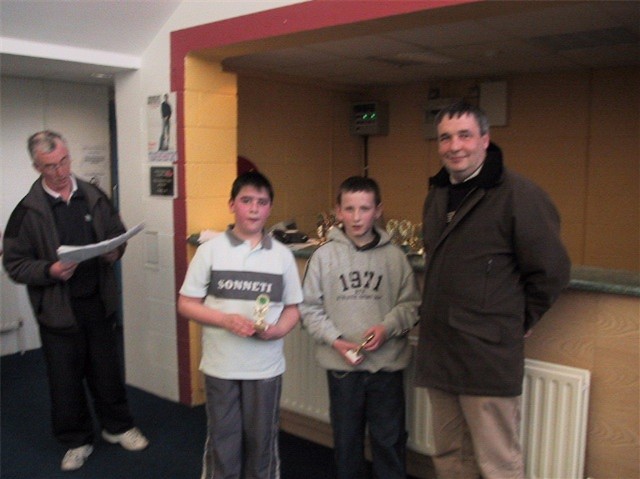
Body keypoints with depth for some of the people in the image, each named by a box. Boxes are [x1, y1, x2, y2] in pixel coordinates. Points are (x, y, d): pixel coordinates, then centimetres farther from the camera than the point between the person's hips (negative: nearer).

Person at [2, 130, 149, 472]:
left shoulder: (94, 198, 1)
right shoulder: (28, 210, -8)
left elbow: (118, 234, 13)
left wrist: (115, 251, -9)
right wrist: (50, 271, -21)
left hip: (99, 301, 2)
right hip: (57, 307, -2)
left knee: (108, 370, 15)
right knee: (66, 379, 11)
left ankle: (116, 426, 36)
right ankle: (77, 440, 32)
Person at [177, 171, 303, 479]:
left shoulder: (282, 255, 0)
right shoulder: (210, 250, -4)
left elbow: (292, 309, 6)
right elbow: (186, 304, -2)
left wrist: (276, 330, -15)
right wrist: (226, 320, -17)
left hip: (266, 367, 1)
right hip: (221, 366, -1)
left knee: (262, 443, 14)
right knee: (222, 443, 11)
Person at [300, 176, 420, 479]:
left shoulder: (394, 256, -4)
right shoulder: (324, 255, -4)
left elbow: (410, 304, 0)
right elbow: (309, 308, -1)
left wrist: (387, 328, -16)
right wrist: (334, 340, -12)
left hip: (387, 363, 0)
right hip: (341, 365, 1)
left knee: (390, 440, 11)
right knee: (346, 438, 17)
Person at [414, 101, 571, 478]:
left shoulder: (517, 194, -11)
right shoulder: (437, 195, 12)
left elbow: (551, 271, -8)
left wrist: (516, 322, -1)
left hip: (489, 357, -7)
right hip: (438, 353, 7)